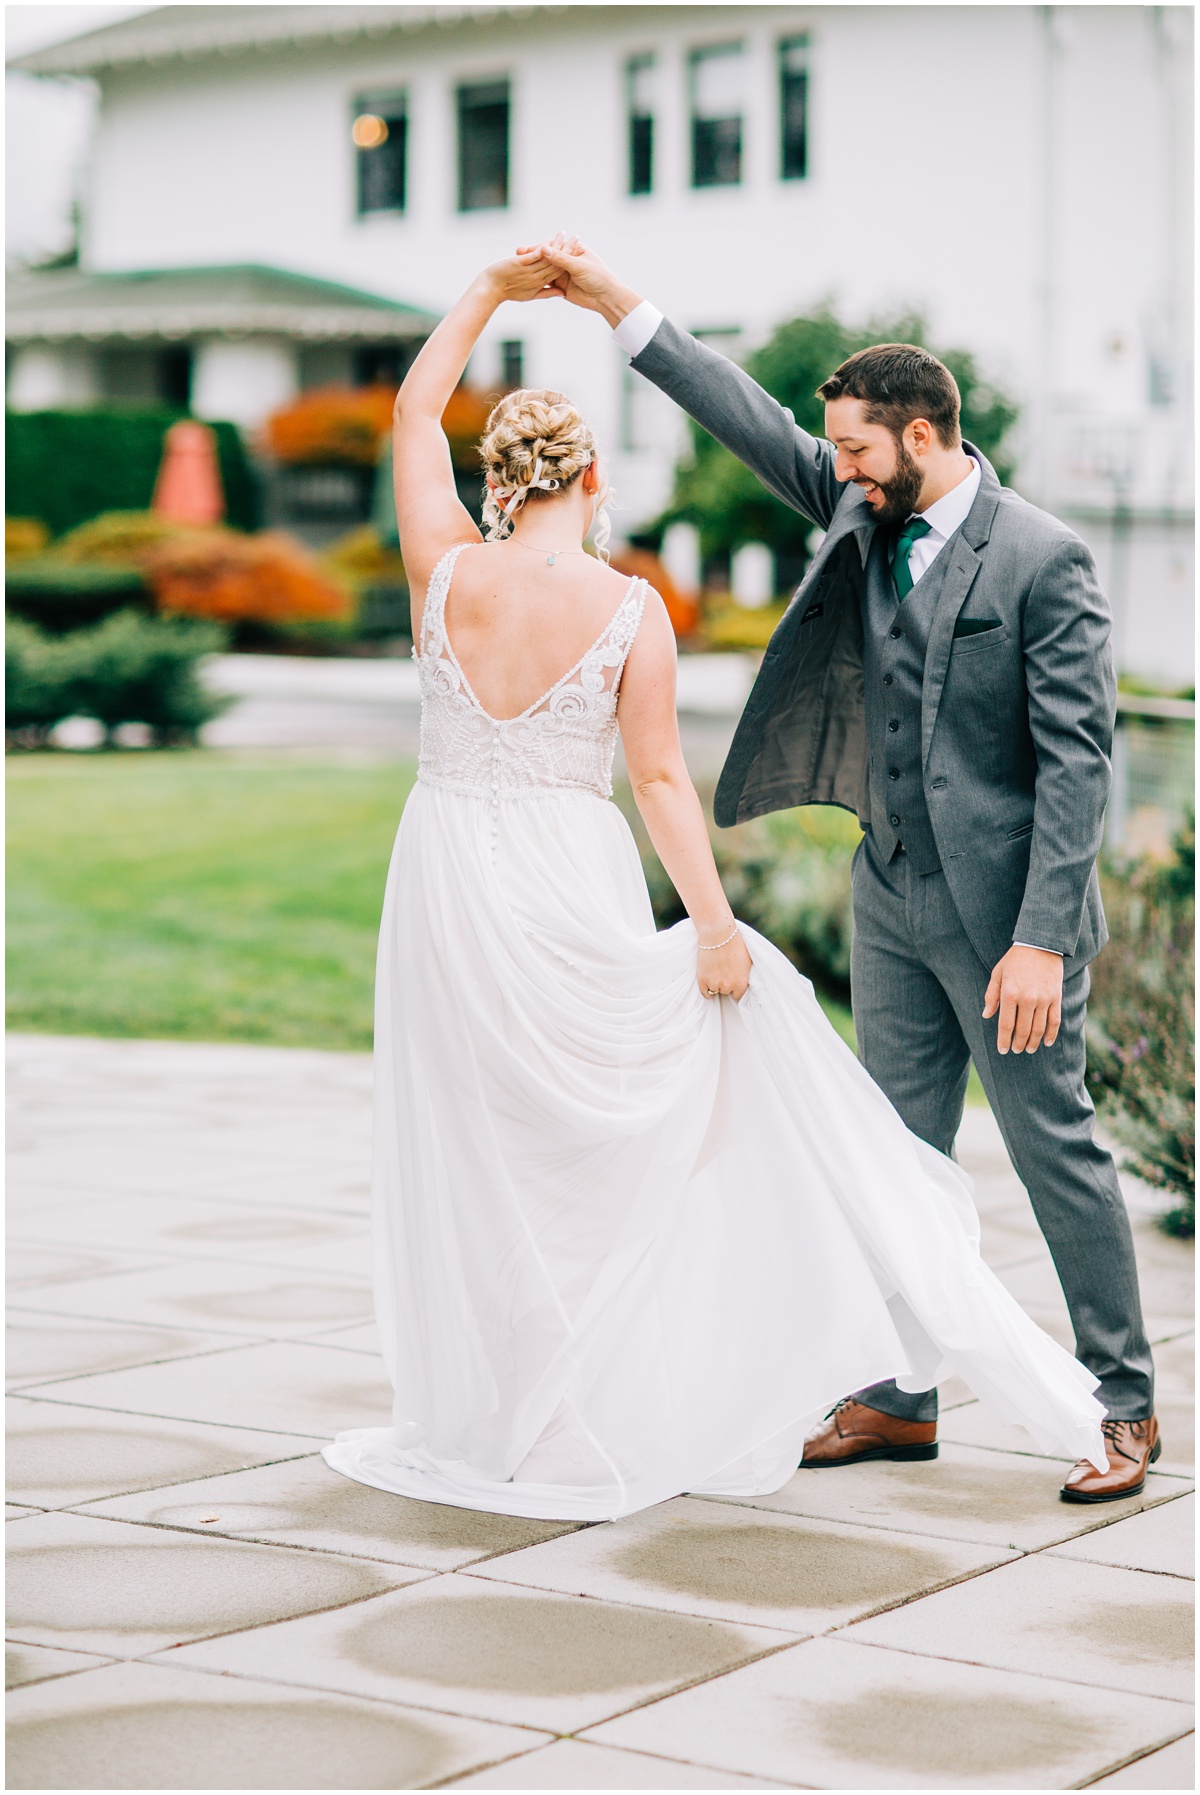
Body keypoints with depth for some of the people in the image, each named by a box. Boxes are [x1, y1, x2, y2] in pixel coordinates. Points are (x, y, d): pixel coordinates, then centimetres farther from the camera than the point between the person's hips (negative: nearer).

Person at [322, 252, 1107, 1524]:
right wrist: (714, 919, -3)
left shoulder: (447, 574, -4)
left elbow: (414, 410, 9)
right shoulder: (630, 610, -8)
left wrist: (492, 291, 16)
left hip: (449, 881, 2)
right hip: (573, 887, -2)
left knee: (467, 1150, 11)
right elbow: (657, 777, -9)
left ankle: (485, 1426, 19)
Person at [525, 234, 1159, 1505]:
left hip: (1001, 904, -7)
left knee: (1055, 1148, 0)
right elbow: (748, 418, 8)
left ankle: (1124, 1405, 12)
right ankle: (895, 1397, 20)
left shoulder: (1040, 559, -16)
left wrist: (1042, 939, -22)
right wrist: (611, 302, 1)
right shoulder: (864, 515, 5)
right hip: (892, 892, 7)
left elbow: (1077, 758, -18)